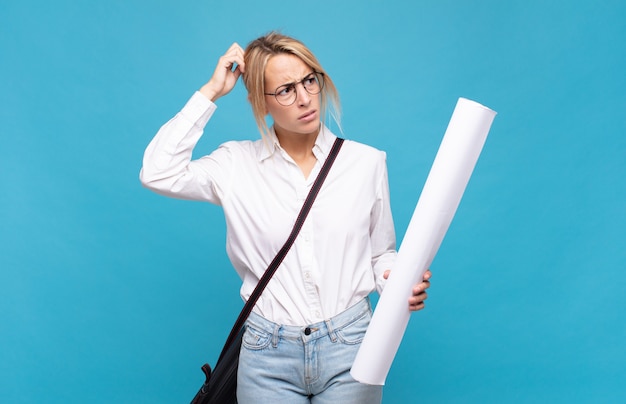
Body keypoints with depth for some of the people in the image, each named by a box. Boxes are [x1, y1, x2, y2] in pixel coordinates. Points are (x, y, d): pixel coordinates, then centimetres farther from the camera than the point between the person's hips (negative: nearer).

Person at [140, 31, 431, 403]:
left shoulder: (367, 161, -1)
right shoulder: (238, 164, -2)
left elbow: (381, 254, 8)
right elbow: (157, 173, -16)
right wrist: (210, 92, -10)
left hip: (348, 346, 1)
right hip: (268, 357, 0)